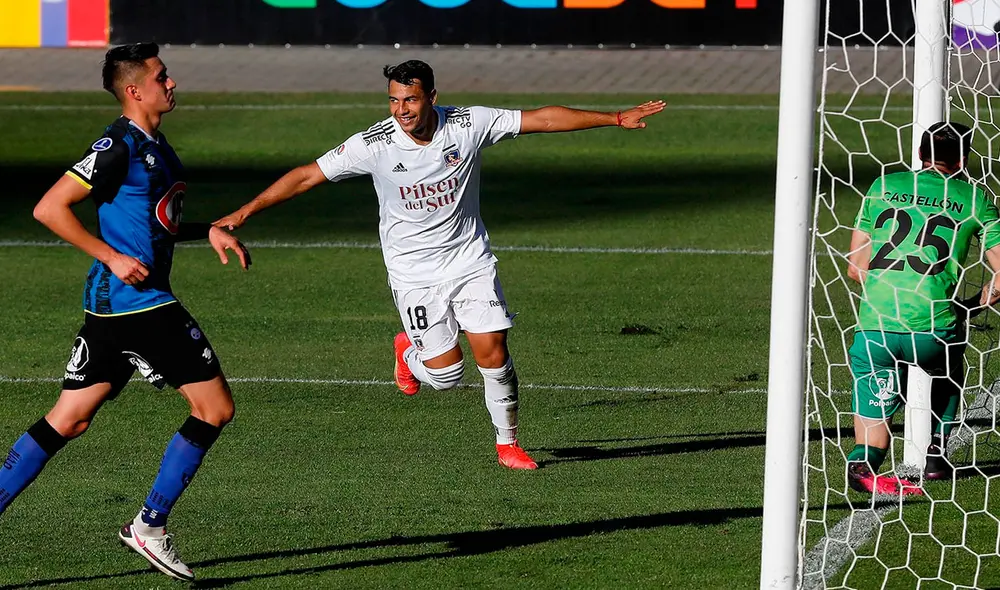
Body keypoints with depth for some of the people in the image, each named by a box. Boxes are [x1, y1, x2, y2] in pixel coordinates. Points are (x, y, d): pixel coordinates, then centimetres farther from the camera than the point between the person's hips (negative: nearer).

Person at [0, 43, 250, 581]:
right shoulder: (119, 146, -13)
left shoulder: (153, 146, 16)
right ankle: (149, 526, 1)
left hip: (111, 307, 9)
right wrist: (113, 258, -17)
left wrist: (209, 231, 14)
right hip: (138, 301, -9)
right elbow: (49, 208, -16)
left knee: (68, 421, 9)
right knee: (215, 409, -2)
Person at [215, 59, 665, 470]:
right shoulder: (374, 144, -16)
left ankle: (507, 443, 16)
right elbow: (307, 176, -11)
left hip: (470, 262, 2)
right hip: (414, 273, -2)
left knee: (493, 353, -7)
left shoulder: (469, 124, -12)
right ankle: (409, 351, 30)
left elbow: (543, 119, -7)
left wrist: (616, 118, -7)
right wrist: (247, 211, -14)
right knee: (446, 375, -6)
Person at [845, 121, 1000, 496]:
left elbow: (855, 268, 17)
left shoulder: (882, 187, 16)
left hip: (875, 328, 1)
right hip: (933, 329, -1)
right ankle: (935, 457, 29)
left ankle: (863, 461, -18)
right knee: (948, 373, 33)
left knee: (874, 415, 11)